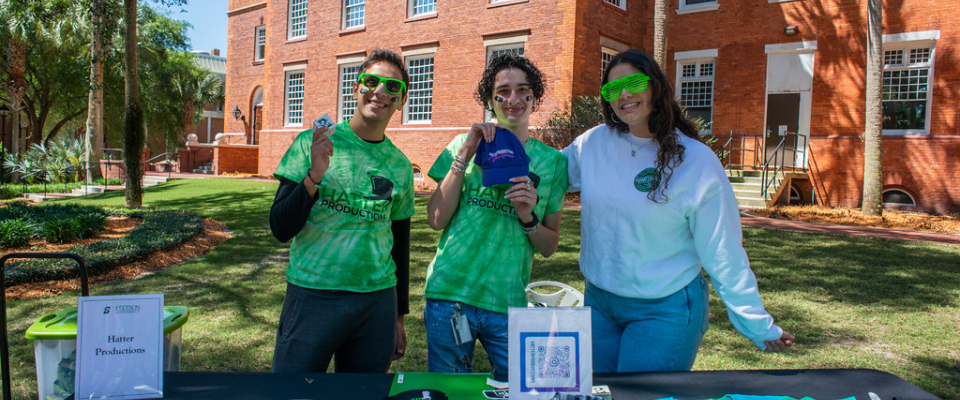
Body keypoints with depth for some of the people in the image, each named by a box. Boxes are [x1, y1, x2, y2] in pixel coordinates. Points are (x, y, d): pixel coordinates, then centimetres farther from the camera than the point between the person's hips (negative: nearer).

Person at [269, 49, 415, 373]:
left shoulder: (400, 167, 6)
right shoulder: (312, 144, -4)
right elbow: (281, 230, -6)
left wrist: (399, 317, 16)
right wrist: (315, 176, -22)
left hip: (377, 300, 3)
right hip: (312, 297, -2)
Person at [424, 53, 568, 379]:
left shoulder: (552, 161, 5)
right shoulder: (465, 145, 4)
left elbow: (550, 248, 8)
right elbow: (436, 219, -6)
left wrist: (529, 219, -13)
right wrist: (465, 155, -12)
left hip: (508, 304, 1)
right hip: (448, 294, 0)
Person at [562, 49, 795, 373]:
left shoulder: (696, 161, -12)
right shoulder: (593, 143, -2)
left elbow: (723, 254, -6)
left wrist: (759, 326, -2)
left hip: (665, 310, -4)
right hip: (598, 303, 4)